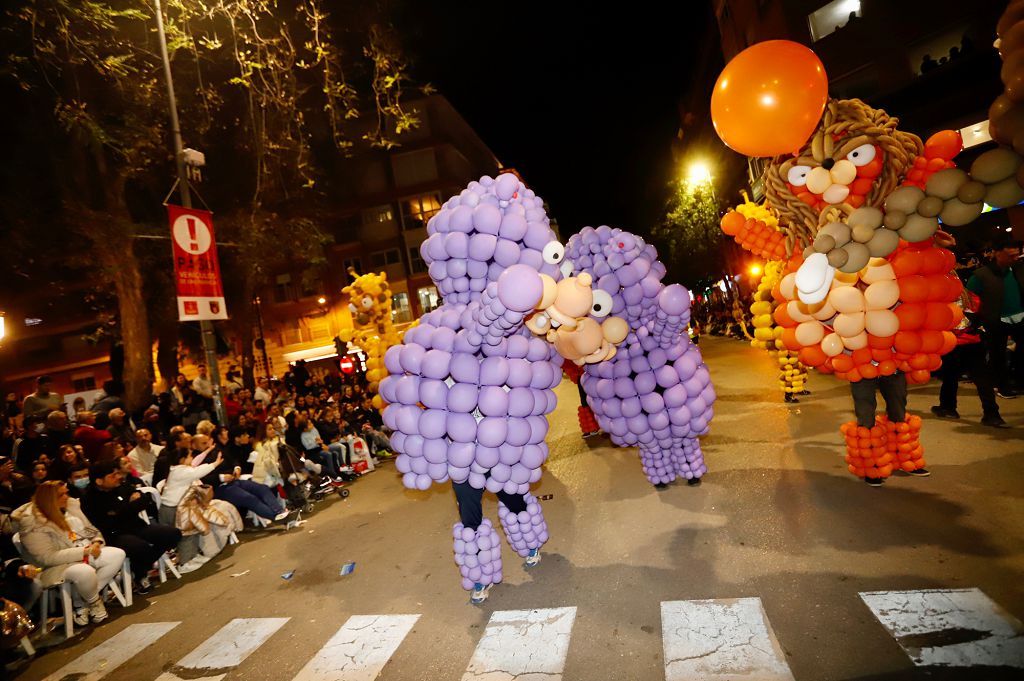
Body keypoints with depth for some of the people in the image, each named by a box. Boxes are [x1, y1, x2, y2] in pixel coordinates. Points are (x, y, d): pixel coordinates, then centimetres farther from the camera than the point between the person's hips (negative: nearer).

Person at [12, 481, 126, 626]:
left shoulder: (71, 505, 4)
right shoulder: (32, 522, -16)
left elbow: (91, 530, 12)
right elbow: (48, 557, -20)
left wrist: (97, 543, -10)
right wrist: (84, 552, -23)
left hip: (86, 552, 7)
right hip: (57, 565, -7)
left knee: (118, 554, -16)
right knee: (85, 572, -37)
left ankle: (81, 603, -8)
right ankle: (94, 602, -2)